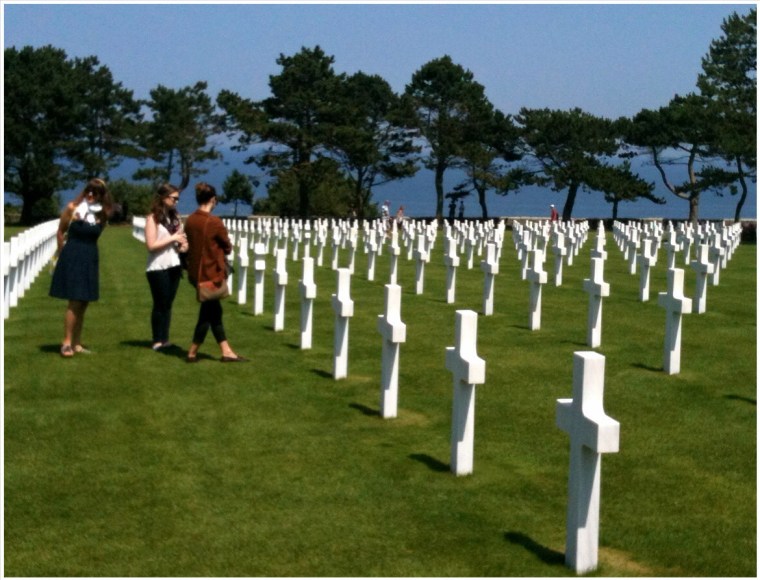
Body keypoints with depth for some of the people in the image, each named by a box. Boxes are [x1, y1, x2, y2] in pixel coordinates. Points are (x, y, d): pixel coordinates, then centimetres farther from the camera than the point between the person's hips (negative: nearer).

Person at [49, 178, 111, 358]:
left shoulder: (102, 214, 4)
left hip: (90, 259, 5)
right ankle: (67, 343, -3)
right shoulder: (72, 208, -7)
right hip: (72, 258, -5)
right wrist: (63, 252, 12)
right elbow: (61, 232, 4)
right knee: (75, 302, -11)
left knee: (83, 304, 9)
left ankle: (76, 343, 17)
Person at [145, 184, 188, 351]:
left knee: (168, 304, 6)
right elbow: (151, 245, -14)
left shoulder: (175, 217, 10)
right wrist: (173, 239, -14)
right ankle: (157, 340, 6)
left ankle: (164, 339, 10)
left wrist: (183, 245, 0)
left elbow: (180, 237, 23)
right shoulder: (153, 218, -7)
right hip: (158, 268, -6)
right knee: (160, 304, 0)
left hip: (174, 266, 6)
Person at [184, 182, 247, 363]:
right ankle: (192, 353, 10)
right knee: (208, 313, 5)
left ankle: (226, 351, 18)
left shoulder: (190, 220, 0)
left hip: (196, 272, 7)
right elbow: (227, 247, -7)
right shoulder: (214, 222, -19)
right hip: (211, 272, -7)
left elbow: (192, 243, 8)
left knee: (214, 311, 14)